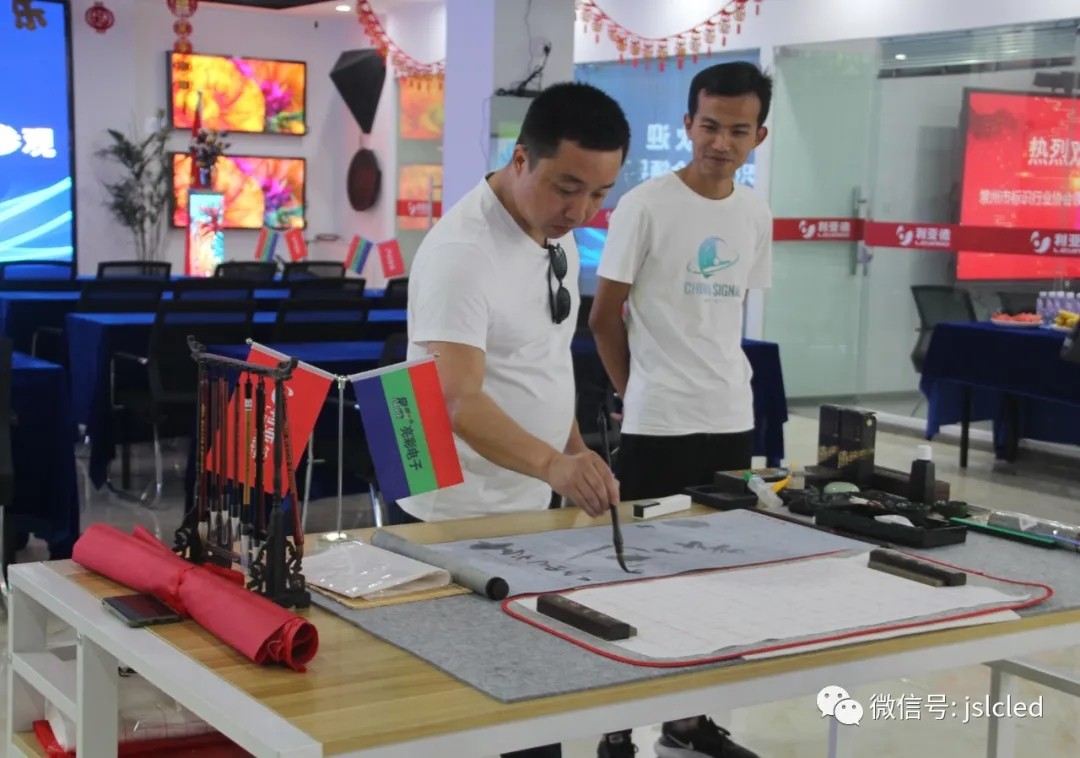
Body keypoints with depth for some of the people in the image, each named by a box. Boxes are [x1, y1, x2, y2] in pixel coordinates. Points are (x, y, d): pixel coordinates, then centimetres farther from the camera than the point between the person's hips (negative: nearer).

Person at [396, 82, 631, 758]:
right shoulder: (461, 250, -23)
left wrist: (577, 454, 14)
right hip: (457, 520, -8)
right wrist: (553, 464, -48)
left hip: (533, 509, 8)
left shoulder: (557, 236, 4)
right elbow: (457, 400, -34)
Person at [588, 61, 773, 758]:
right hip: (657, 423, -5)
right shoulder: (645, 206, -10)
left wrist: (716, 382, 13)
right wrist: (639, 391, 6)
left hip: (732, 420, 6)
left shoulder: (756, 214, 7)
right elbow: (605, 316, -4)